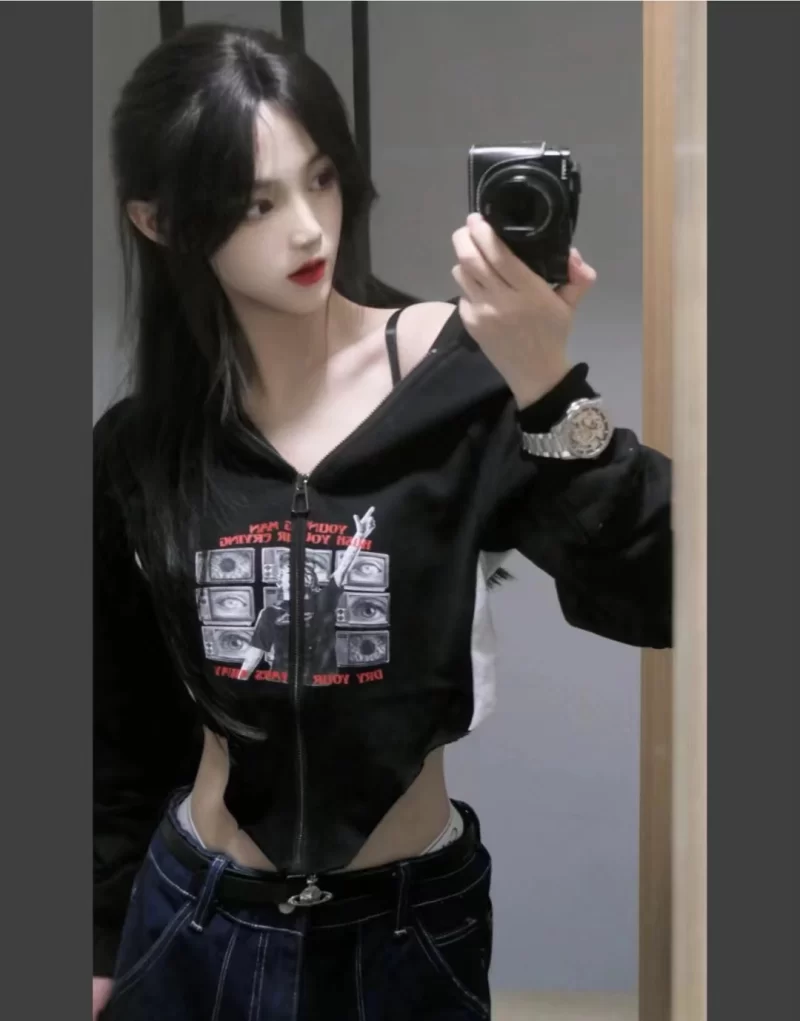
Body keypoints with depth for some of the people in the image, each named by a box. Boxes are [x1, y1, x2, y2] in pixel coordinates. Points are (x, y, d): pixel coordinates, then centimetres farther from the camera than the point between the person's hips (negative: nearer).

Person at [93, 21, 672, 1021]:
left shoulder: (467, 377, -14)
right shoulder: (137, 449, -5)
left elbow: (657, 598, -24)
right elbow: (123, 736, 4)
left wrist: (545, 386, -36)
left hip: (412, 925, -2)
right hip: (196, 921, 2)